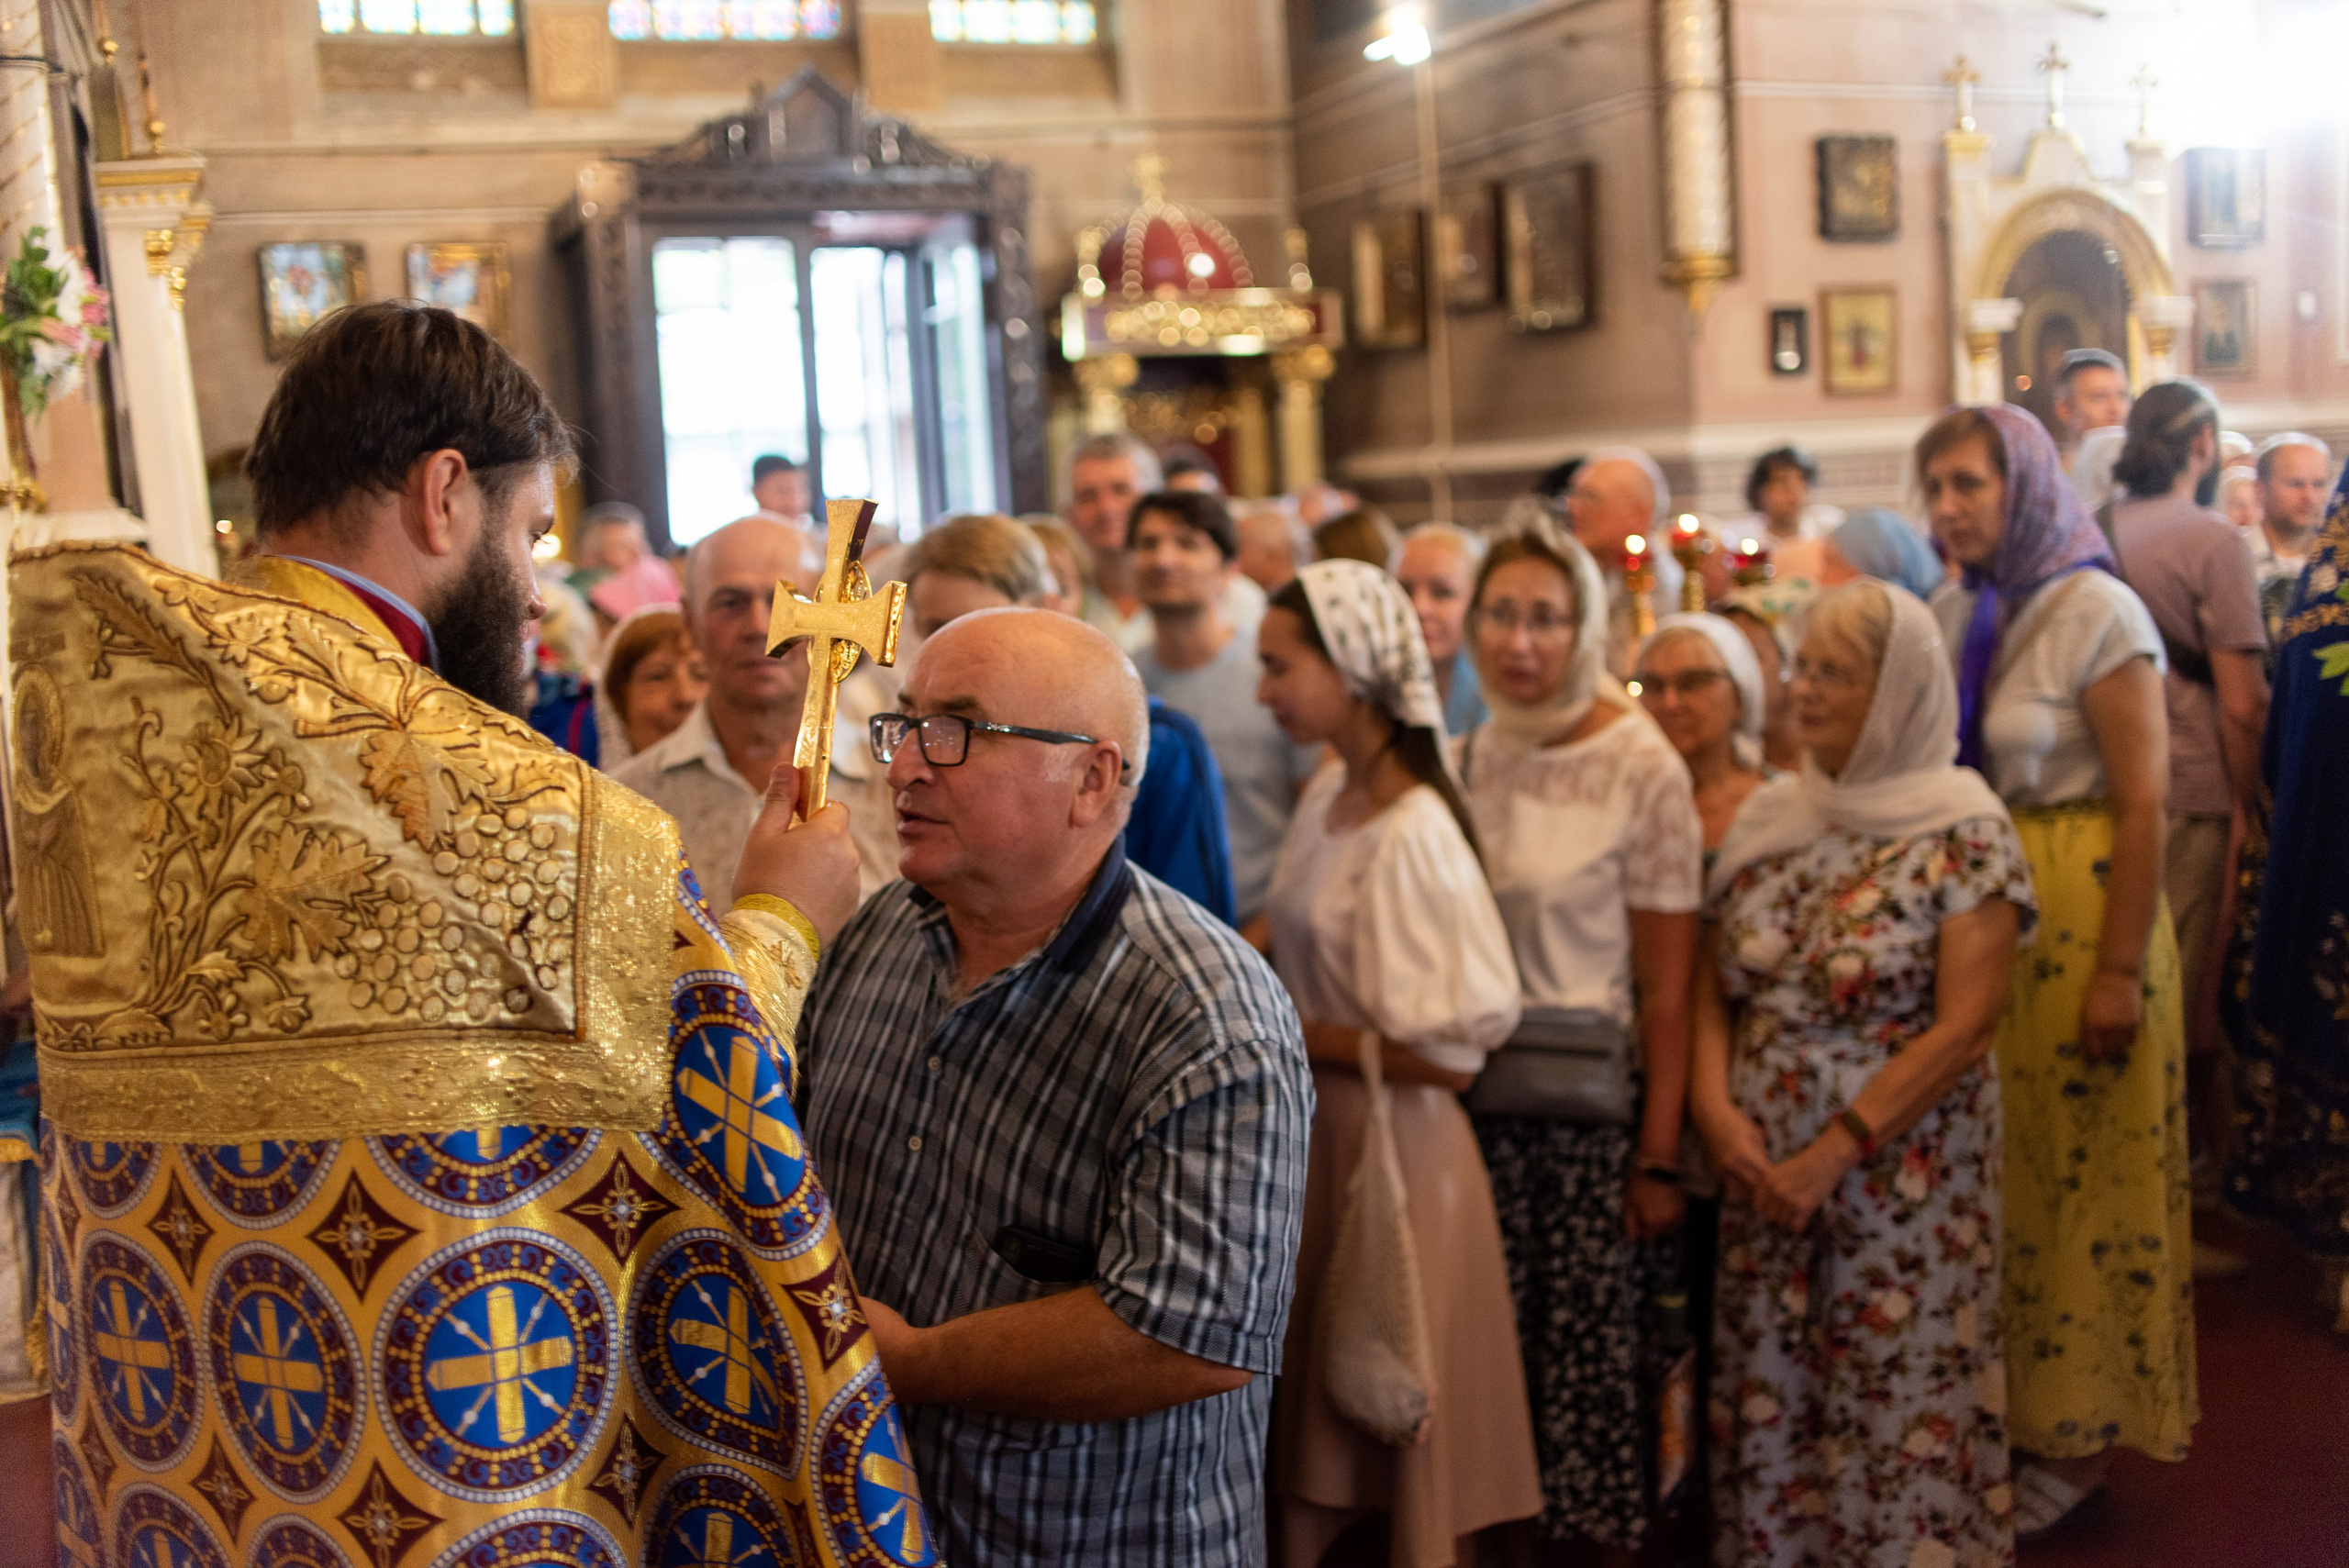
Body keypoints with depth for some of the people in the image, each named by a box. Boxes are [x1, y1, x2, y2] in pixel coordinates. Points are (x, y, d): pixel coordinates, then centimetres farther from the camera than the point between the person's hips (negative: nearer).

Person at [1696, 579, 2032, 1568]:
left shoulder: (1963, 835, -8)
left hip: (1903, 1179, -5)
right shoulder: (1766, 823, 9)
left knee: (1898, 1421, 1)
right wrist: (1714, 1106, -8)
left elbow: (1963, 1028, -14)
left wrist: (1832, 1154, -16)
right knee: (1766, 1411, 9)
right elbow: (1711, 989, 10)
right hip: (1764, 1176, 5)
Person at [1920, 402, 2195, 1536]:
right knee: (1990, 1166, 11)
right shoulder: (1953, 613, 8)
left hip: (2081, 905, -6)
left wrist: (2121, 972, -17)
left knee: (2083, 1170, 3)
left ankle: (2081, 1437, 16)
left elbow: (2144, 806, -13)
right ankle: (2003, 1408, 25)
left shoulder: (2097, 613, -10)